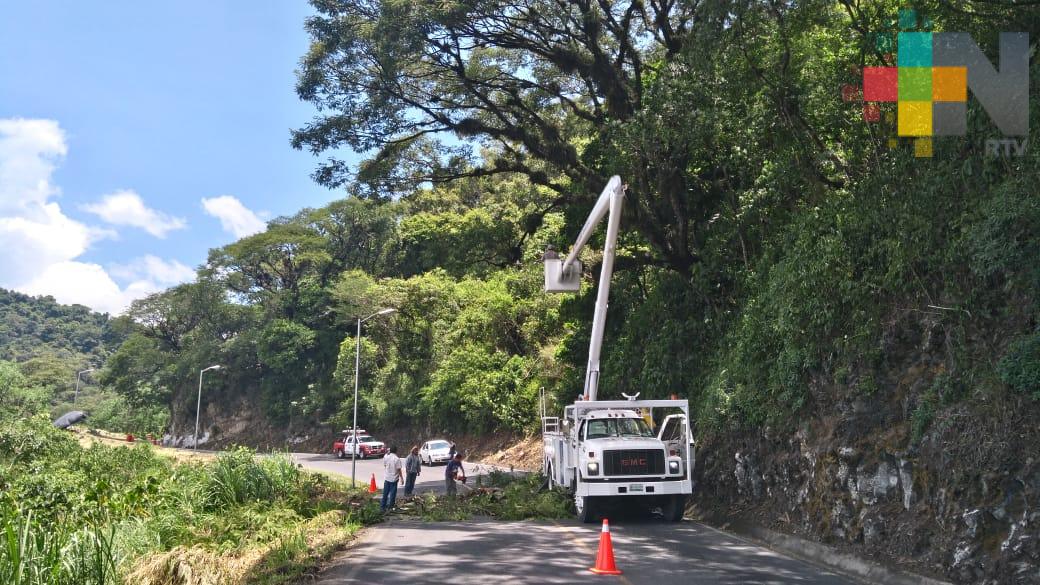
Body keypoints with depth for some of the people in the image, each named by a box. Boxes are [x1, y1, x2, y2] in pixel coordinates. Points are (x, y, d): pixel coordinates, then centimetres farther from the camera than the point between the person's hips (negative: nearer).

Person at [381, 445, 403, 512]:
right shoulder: (397, 459, -17)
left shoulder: (386, 456, -3)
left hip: (386, 478, 4)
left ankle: (382, 506, 16)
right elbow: (399, 469, -13)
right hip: (394, 478, -4)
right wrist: (401, 478, -5)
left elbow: (384, 465, 8)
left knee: (385, 492, 13)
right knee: (392, 493, 6)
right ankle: (390, 507, 11)